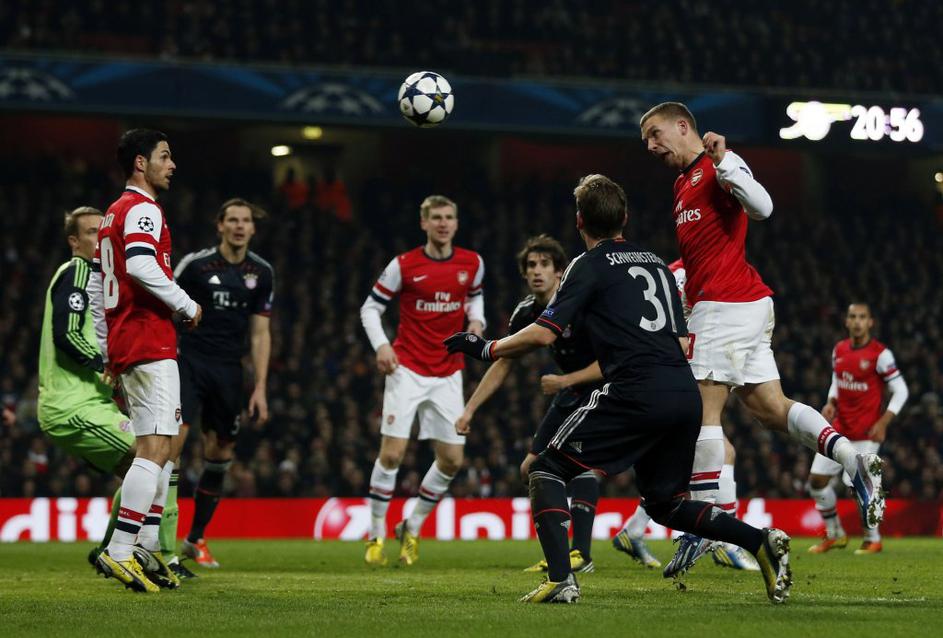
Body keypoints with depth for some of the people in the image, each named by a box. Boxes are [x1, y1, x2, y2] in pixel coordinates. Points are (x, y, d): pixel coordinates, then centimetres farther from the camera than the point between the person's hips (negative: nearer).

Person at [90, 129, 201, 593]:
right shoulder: (143, 210, -9)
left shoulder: (113, 214, 20)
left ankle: (145, 549, 12)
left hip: (124, 345, 10)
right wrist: (186, 305, -15)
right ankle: (120, 552, -20)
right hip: (149, 343, -10)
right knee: (155, 448, -14)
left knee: (163, 445, 14)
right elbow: (140, 264, -26)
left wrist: (108, 350, 26)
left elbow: (96, 286, 23)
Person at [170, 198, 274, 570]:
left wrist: (260, 389, 6)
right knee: (173, 438, -19)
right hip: (188, 361, -4)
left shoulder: (261, 273, 6)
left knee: (220, 452, 7)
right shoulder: (195, 264, -6)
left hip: (228, 371, 4)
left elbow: (260, 333, 10)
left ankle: (196, 539, 21)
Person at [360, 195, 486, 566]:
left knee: (452, 460, 1)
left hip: (448, 374, 4)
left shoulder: (472, 264, 3)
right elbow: (371, 307, 1)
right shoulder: (404, 266, -6)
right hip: (408, 369, -4)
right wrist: (381, 345, -14)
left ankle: (412, 528, 20)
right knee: (392, 453, -11)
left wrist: (476, 319, 1)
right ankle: (376, 536, 2)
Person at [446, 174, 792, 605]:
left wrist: (487, 348, 9)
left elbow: (544, 334, -6)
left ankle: (560, 580, -12)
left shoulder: (589, 266, 4)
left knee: (548, 471, 5)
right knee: (665, 503, 21)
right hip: (686, 393, 7)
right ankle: (762, 541, 2)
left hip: (637, 393, -7)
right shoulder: (654, 262, 24)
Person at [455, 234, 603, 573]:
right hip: (572, 392, 8)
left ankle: (582, 553, -30)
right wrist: (469, 409, 3)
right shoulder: (527, 312, -4)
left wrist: (565, 381, -25)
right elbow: (503, 364, 7)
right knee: (532, 468, 4)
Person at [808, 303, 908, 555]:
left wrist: (883, 423, -16)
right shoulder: (839, 350, 7)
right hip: (839, 429, 6)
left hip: (866, 433, -6)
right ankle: (834, 535, 19)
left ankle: (873, 539, 10)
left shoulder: (880, 354, -11)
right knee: (817, 479, 2)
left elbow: (900, 391, -8)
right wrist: (831, 403, 2)